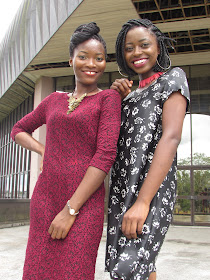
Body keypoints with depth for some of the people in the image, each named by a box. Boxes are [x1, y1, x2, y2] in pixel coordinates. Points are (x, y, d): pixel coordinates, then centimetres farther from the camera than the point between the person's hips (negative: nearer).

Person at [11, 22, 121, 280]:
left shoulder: (108, 98, 0)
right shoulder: (55, 100, 14)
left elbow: (106, 155, -10)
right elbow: (19, 130, 27)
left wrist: (70, 210, -12)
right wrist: (43, 150, 6)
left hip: (84, 201, -4)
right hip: (45, 197, 4)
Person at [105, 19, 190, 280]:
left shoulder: (172, 77, 1)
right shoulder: (131, 94, 22)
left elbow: (171, 137, -14)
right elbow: (117, 140, 20)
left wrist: (143, 201, -22)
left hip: (152, 189, -7)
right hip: (122, 189, 7)